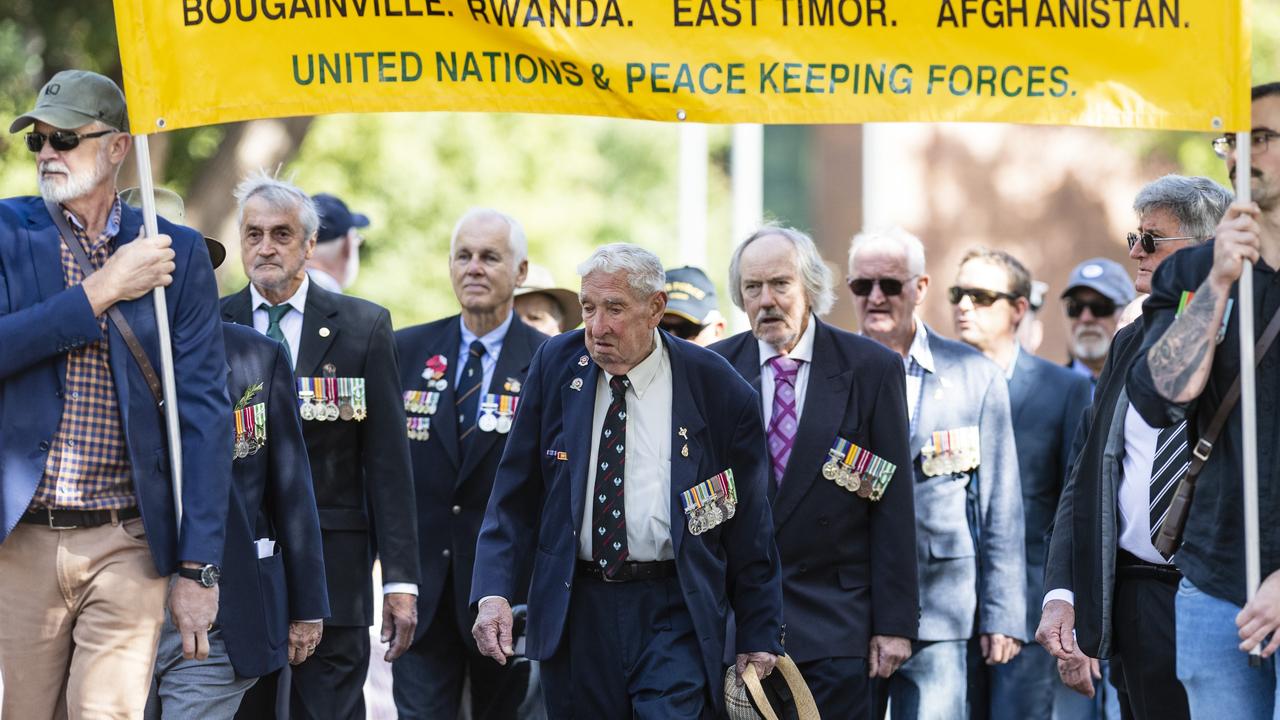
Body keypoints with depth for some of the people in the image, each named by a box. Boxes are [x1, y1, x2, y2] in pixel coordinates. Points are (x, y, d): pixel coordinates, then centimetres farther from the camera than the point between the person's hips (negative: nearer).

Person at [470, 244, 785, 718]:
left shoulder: (717, 388, -4)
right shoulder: (556, 366, 3)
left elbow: (749, 522, 2)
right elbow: (515, 495, 5)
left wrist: (758, 638, 3)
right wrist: (494, 592, -9)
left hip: (675, 612, -2)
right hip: (575, 611, 3)